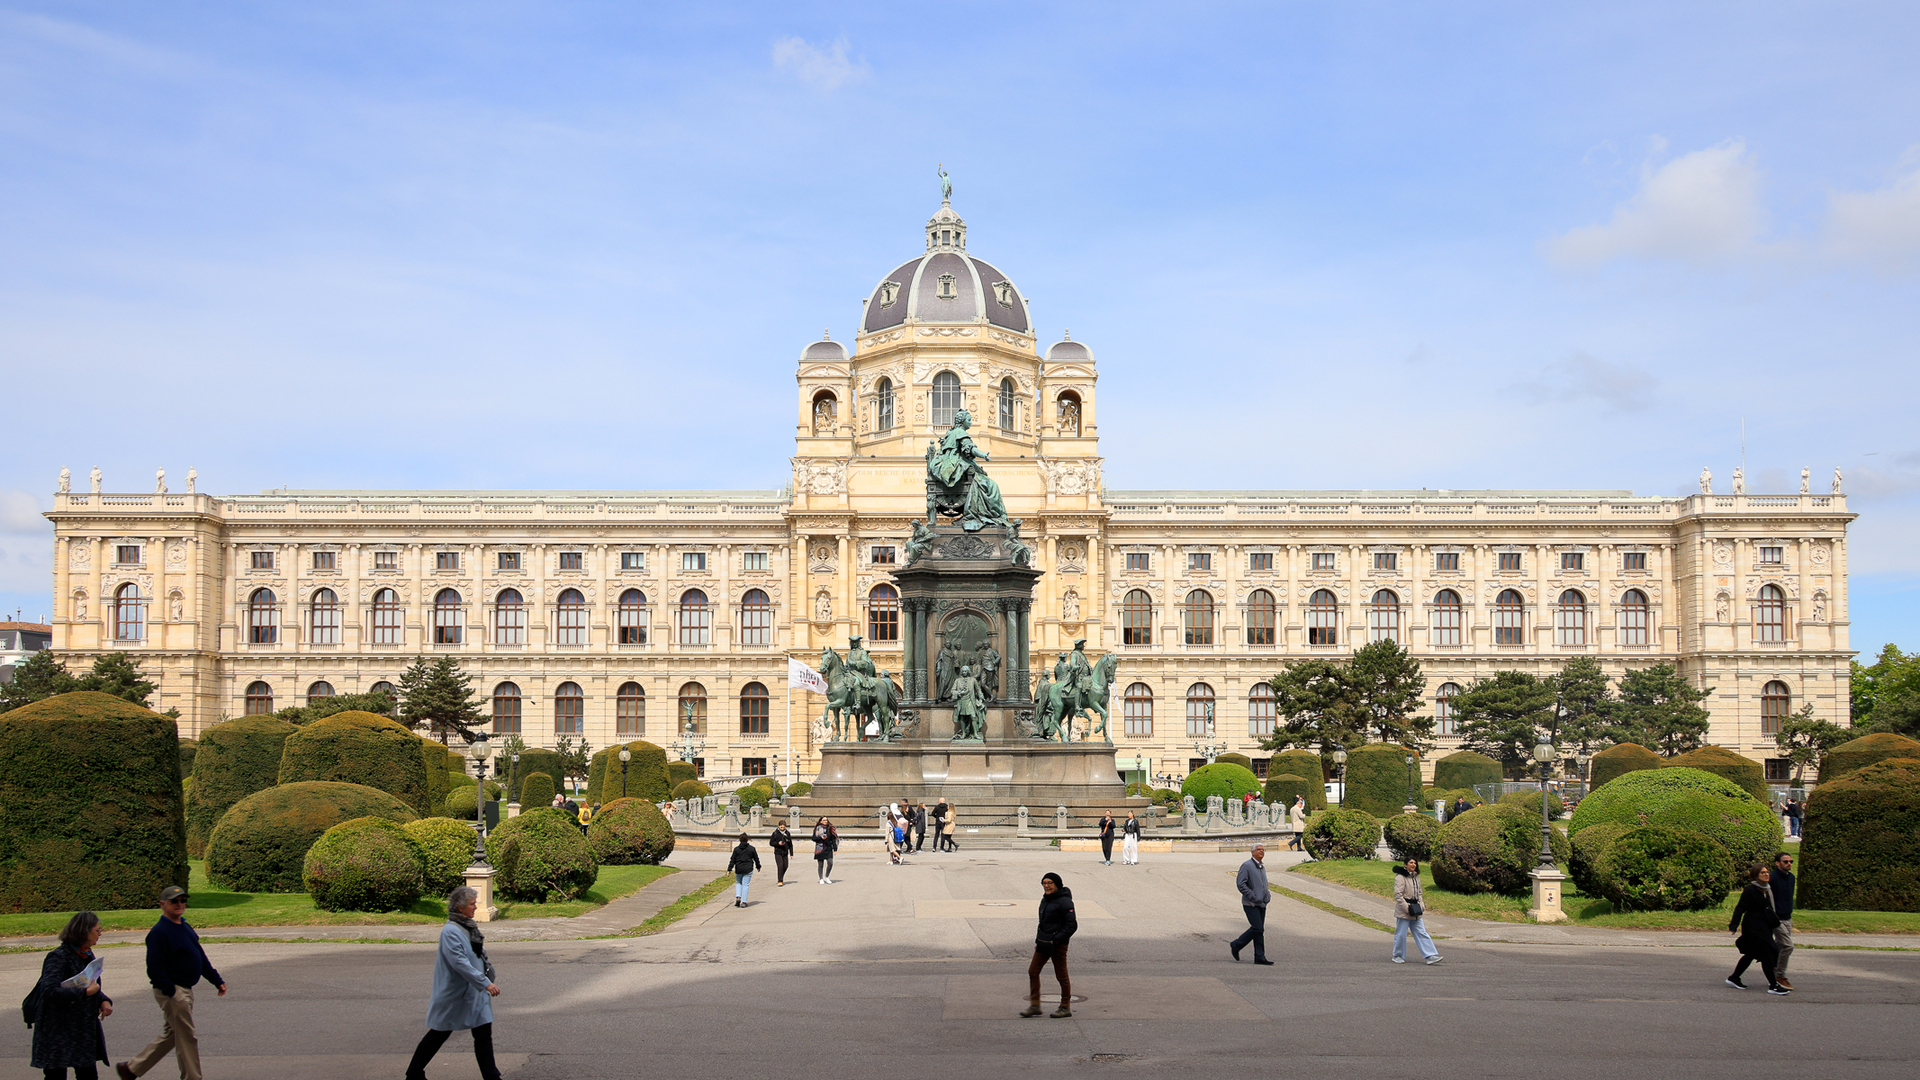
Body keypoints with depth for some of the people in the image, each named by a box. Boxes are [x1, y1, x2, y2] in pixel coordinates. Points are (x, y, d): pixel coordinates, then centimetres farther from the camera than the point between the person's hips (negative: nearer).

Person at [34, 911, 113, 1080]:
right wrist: (85, 992, -29)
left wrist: (104, 1001, 2)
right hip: (57, 1033, -8)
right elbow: (49, 990, -29)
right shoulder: (58, 957, -16)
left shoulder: (87, 955, 10)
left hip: (85, 1030, 8)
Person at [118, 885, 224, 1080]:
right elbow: (155, 967, -20)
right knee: (187, 1038, -5)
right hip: (172, 992, -9)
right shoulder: (159, 932, -15)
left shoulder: (185, 927, 14)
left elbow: (201, 957, 19)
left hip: (185, 990, 9)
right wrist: (171, 991, -24)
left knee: (170, 1036, 17)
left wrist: (217, 980, 16)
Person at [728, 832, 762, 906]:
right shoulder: (752, 848, -1)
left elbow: (732, 860, 0)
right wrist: (758, 866, 25)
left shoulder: (736, 849, 0)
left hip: (738, 869, 1)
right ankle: (743, 902, -3)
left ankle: (738, 897, -1)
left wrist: (729, 869, 4)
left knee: (738, 883, 20)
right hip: (748, 869, -1)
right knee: (745, 884, 1)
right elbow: (756, 858, 9)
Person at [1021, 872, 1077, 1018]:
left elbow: (1072, 925, -16)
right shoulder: (1045, 900, 12)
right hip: (1043, 943, 8)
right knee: (1033, 971, 4)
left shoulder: (1064, 902, -14)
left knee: (1061, 975, 1)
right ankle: (1034, 1005, 10)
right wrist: (1038, 941, 14)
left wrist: (1055, 940, -19)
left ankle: (1066, 1007, 14)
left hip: (1058, 944, -8)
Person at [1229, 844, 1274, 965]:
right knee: (1257, 929, -12)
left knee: (1259, 930, 7)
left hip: (1261, 904, 8)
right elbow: (1240, 883, -17)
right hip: (1251, 904, -8)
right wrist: (1252, 896, -19)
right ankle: (1236, 945, 3)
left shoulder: (1262, 867, 17)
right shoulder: (1247, 865, -10)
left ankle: (1259, 957, 9)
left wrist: (1268, 895, 14)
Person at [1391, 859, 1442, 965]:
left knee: (1421, 933, 3)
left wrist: (1422, 905, 6)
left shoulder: (1416, 877, 13)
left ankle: (1430, 956, -1)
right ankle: (1398, 956, 16)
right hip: (1403, 912, -7)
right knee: (1401, 934, 1)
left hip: (1415, 912, 7)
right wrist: (1407, 908, -18)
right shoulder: (1400, 877, -11)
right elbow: (1398, 895, -16)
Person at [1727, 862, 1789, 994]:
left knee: (1750, 954, 14)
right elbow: (1740, 908, -16)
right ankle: (1773, 986, -1)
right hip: (1753, 928, -9)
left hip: (1763, 926, 9)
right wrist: (1734, 925, -20)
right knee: (1766, 955, -7)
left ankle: (1734, 978, 25)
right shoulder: (1750, 890, -14)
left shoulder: (1767, 888, 11)